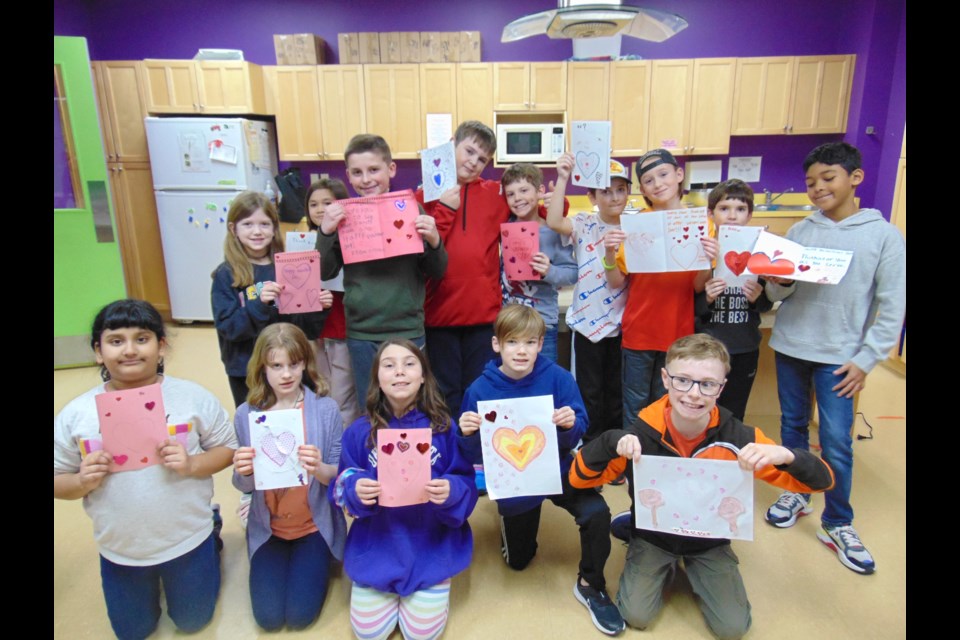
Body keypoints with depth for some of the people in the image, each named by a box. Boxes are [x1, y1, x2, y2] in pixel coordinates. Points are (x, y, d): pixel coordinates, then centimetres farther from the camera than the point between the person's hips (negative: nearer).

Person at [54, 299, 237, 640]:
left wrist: (192, 464, -25)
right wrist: (83, 482, -23)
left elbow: (227, 447, -6)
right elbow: (58, 482, -2)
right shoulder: (76, 414, -11)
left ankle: (209, 549, 42)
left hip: (187, 540, -2)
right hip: (120, 550, 2)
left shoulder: (194, 397, -14)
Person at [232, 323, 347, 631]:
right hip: (267, 528, 2)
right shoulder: (246, 414, -11)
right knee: (268, 617, 1)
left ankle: (319, 562, 24)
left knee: (300, 615, -5)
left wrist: (320, 469, -34)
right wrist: (243, 472, -27)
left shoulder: (326, 409, -16)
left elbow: (340, 476, -11)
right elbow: (243, 485, -4)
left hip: (314, 526, -2)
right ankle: (278, 558, 29)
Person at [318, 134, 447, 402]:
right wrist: (325, 232, -14)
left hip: (408, 330, -1)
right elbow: (325, 272, 2)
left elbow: (437, 272, 2)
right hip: (361, 332, 1)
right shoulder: (343, 215, 1)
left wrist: (434, 240, -19)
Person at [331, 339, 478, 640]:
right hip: (376, 545, 1)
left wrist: (451, 492, -31)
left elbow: (467, 486, -9)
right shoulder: (360, 432, -9)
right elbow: (341, 489, -4)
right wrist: (356, 492, -26)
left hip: (431, 546, -1)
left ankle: (426, 588, 34)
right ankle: (392, 590, 37)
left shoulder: (443, 427, -12)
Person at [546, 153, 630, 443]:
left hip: (622, 323, 2)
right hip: (587, 321, -1)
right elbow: (554, 222, -25)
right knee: (590, 393, 10)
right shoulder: (584, 226, -4)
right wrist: (562, 179, -27)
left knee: (617, 392, 15)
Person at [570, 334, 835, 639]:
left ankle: (693, 570, 24)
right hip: (653, 535, -1)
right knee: (636, 615, -12)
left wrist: (786, 456, -41)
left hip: (710, 541, 1)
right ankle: (665, 567, 19)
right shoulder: (643, 432, -25)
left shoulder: (737, 437, -23)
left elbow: (821, 480, -17)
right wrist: (612, 442, -41)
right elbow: (578, 478, -21)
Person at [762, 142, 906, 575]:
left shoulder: (884, 235, -3)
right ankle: (796, 494, 34)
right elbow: (777, 295, 6)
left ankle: (837, 524, 16)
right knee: (793, 425, 14)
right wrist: (780, 283, -17)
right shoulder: (799, 231, 4)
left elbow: (892, 307, -3)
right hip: (790, 345, 3)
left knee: (836, 440, -2)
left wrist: (866, 359, -8)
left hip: (840, 355, -3)